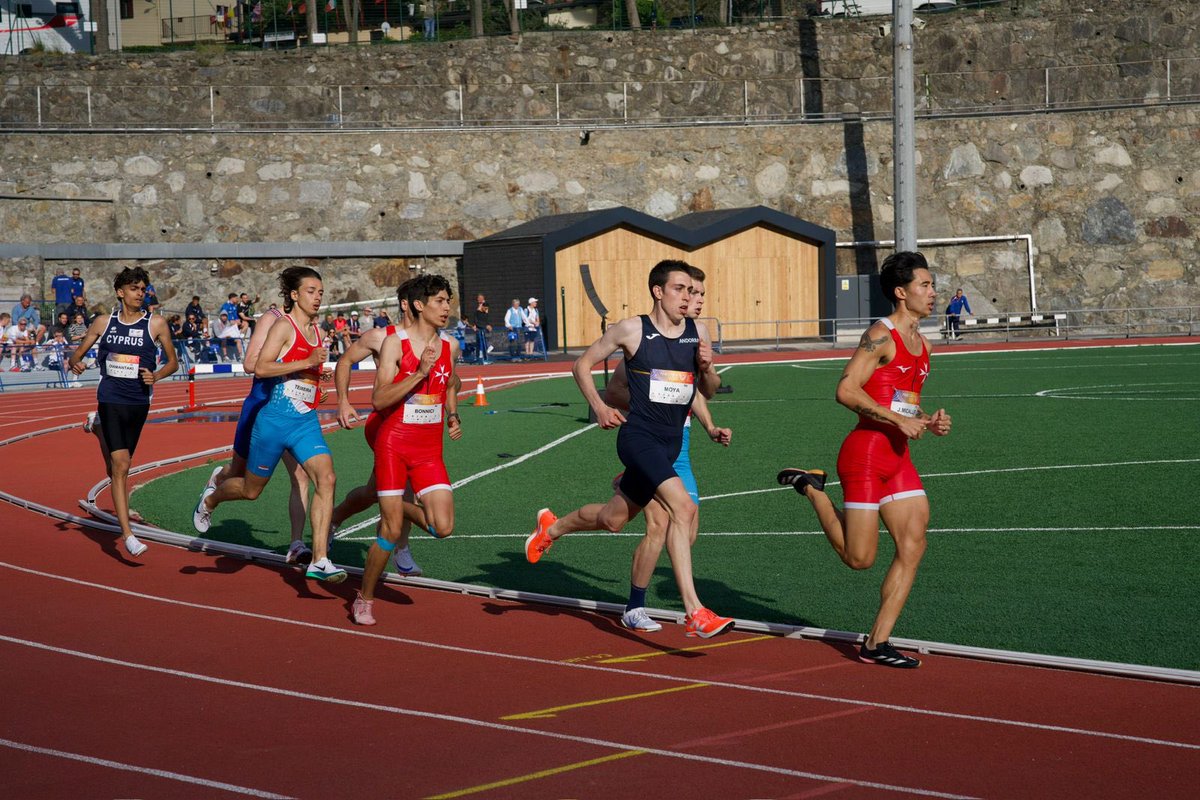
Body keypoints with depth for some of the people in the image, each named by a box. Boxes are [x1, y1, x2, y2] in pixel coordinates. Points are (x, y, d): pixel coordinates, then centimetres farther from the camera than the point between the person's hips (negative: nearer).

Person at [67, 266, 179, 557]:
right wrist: (74, 363, -12)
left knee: (116, 468, 16)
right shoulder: (103, 323, 3)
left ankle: (97, 426, 49)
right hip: (110, 399, -2)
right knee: (120, 465, -13)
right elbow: (77, 355, 11)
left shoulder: (155, 324, 0)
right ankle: (127, 535, -13)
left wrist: (156, 376, -11)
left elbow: (172, 361, 9)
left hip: (138, 402, 2)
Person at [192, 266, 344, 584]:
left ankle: (319, 560, -19)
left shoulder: (316, 331, 12)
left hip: (306, 423, 5)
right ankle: (210, 498, 47)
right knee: (251, 490, 12)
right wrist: (306, 363, -27)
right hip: (275, 419, -5)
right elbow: (260, 368, -25)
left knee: (326, 479, -18)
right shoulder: (284, 326, -11)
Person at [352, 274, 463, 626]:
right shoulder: (395, 343, -9)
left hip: (430, 449, 4)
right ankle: (364, 599, 16)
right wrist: (419, 373, -25)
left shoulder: (450, 346, 7)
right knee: (391, 531, -3)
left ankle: (403, 507, 23)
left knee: (443, 528, -9)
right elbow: (379, 400, -18)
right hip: (394, 443, -4)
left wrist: (452, 416, 12)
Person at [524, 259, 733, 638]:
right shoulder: (631, 330, -7)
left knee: (613, 518, 19)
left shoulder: (698, 332, 6)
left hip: (671, 442, 7)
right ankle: (694, 613, -27)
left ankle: (552, 527, 50)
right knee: (683, 507, -25)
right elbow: (582, 365, 5)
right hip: (638, 436, -7)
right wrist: (599, 406, -7)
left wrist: (706, 369, -6)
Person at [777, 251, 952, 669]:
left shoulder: (922, 344, 16)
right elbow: (846, 390, -20)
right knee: (859, 558, -3)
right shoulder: (881, 336, -11)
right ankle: (811, 487, 18)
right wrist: (899, 420, -22)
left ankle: (877, 642, 3)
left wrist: (929, 423, 7)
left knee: (913, 547, -2)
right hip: (866, 451, -8)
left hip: (898, 458, 8)